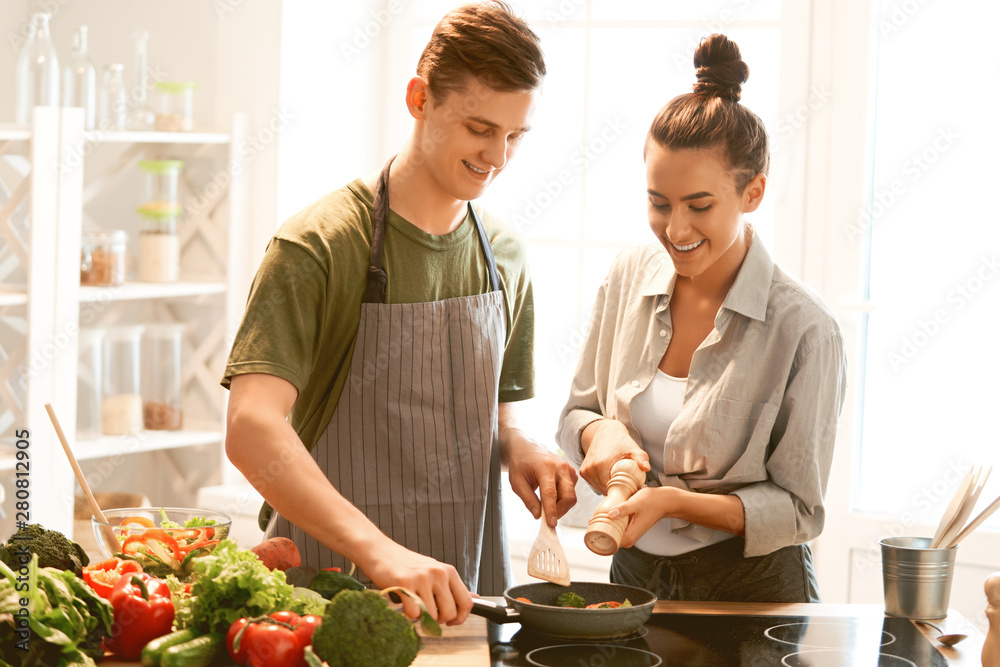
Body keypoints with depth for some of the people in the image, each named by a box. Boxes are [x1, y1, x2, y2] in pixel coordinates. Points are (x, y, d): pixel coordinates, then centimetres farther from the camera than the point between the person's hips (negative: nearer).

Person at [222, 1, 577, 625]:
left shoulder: (504, 256, 7)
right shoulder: (319, 245, -13)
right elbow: (251, 429, -25)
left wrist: (517, 447, -3)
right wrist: (377, 549, -37)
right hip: (332, 588, -4)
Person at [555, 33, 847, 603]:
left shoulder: (804, 329, -15)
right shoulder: (630, 277, 0)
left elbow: (798, 511, -10)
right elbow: (577, 412, 12)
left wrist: (675, 501, -22)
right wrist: (600, 431, -10)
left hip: (750, 588, -4)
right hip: (636, 573, 4)